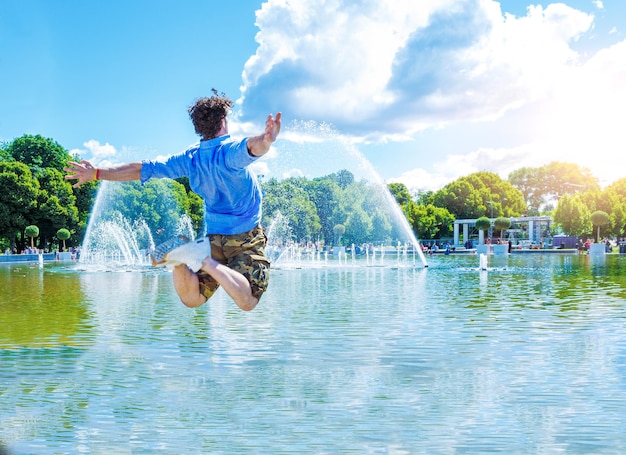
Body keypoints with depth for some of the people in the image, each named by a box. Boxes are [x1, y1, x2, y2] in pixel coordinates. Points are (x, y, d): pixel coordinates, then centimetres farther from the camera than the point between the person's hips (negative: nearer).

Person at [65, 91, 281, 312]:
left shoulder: (190, 158, 1)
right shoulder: (230, 151, -15)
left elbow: (144, 169, 3)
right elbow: (250, 147, -41)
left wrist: (97, 173, 11)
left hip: (215, 237, 5)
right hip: (247, 238, -5)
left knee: (191, 299, 9)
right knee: (247, 301, -20)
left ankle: (180, 261, -20)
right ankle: (204, 259, -34)